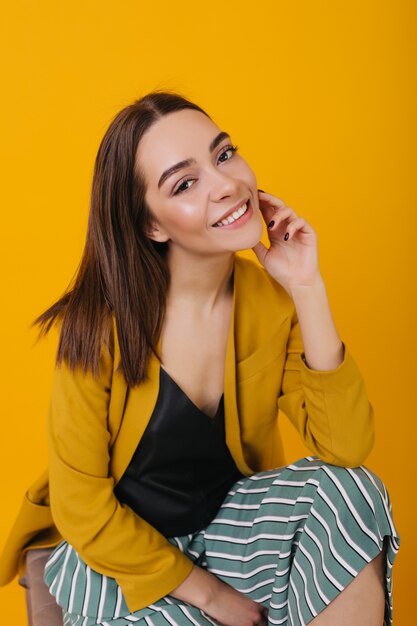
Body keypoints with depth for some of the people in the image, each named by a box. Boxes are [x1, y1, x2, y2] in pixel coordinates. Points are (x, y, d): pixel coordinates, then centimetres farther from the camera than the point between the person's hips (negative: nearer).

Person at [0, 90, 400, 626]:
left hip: (225, 520, 3)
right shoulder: (101, 320, -20)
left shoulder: (272, 299, -9)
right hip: (114, 550, -3)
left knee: (352, 493, -21)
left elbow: (346, 449, -18)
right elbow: (82, 508, -13)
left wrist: (308, 289, -23)